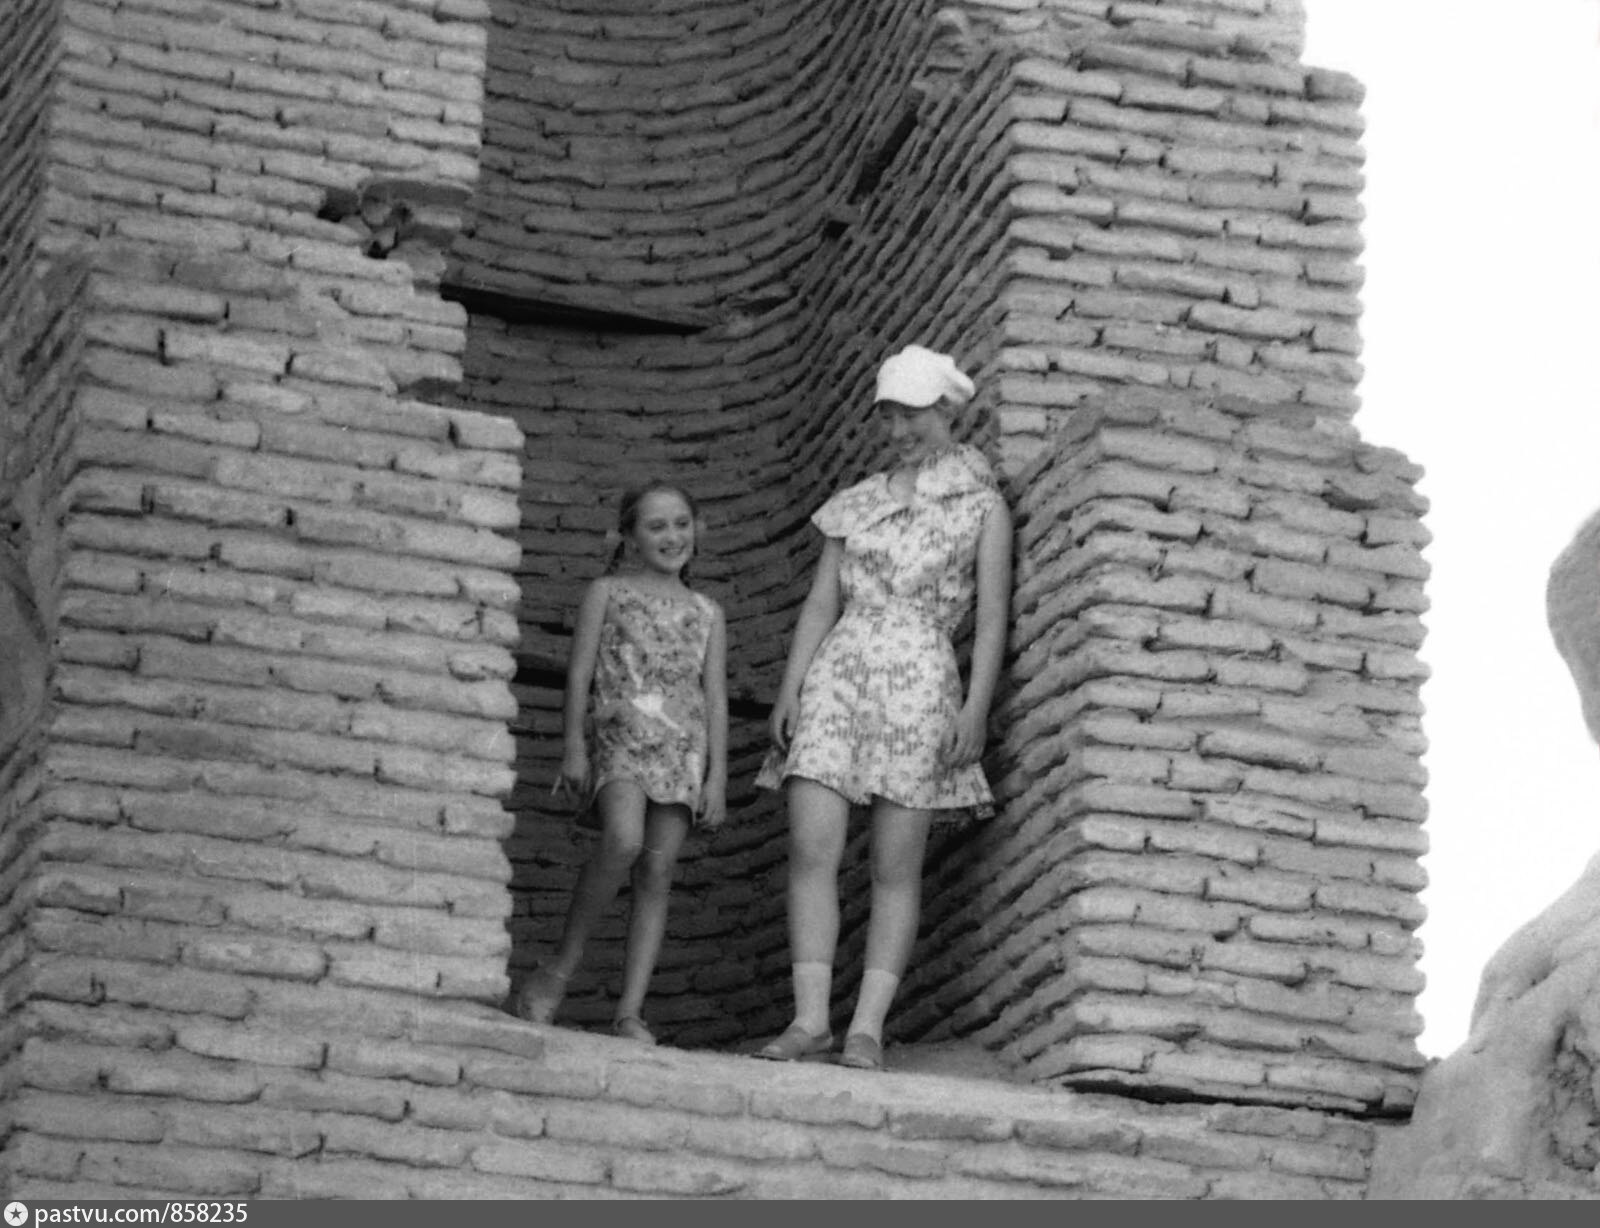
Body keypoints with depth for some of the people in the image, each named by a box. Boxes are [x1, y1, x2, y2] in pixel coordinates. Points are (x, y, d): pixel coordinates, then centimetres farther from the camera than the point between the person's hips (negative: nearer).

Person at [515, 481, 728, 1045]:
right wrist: (574, 745, -7)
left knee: (658, 871, -6)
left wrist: (717, 775, 4)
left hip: (683, 745, 3)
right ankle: (562, 965, -13)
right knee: (623, 840, -28)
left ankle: (630, 1010, -8)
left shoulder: (706, 613, 20)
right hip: (619, 730, -3)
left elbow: (715, 697, 14)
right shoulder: (607, 592, 13)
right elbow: (579, 673, 6)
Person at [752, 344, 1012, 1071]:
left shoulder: (981, 504, 8)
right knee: (810, 850, -10)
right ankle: (811, 1016, -9)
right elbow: (821, 604, 15)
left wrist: (976, 707, -10)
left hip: (921, 682, -3)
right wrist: (790, 688, 4)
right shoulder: (858, 505, 17)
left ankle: (868, 1026, -5)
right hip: (839, 675, 3)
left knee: (896, 867, -4)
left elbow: (991, 615, 1)